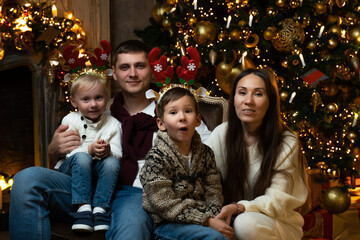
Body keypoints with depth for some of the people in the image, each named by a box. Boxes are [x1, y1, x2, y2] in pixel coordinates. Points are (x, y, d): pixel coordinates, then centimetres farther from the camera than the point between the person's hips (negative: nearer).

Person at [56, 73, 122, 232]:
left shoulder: (112, 123, 4)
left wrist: (108, 151, -30)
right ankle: (83, 208, -37)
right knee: (81, 157, -35)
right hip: (70, 169, -2)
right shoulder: (70, 120, -2)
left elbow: (118, 153, -4)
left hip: (98, 172, 2)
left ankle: (100, 209, -31)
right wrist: (90, 150, -30)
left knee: (112, 161, -30)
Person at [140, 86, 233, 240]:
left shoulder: (205, 153, 7)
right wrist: (207, 221, -20)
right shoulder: (157, 158, -12)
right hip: (167, 224, -6)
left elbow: (213, 191, 5)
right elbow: (166, 206, -16)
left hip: (201, 217, 6)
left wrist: (213, 217, -15)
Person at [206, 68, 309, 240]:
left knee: (246, 222, -34)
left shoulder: (287, 143, -11)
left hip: (280, 222, -1)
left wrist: (238, 208, -33)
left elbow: (276, 199, -15)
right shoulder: (221, 134, -3)